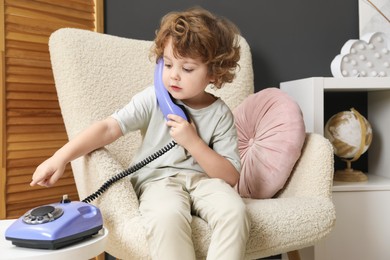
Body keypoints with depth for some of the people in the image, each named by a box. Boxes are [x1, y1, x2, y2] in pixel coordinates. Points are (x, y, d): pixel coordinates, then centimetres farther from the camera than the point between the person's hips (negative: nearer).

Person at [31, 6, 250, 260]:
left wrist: (193, 142, -18)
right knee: (167, 217, -36)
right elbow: (108, 127, -12)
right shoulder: (153, 99, -4)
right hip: (157, 180, -1)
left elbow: (231, 177, -6)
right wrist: (61, 157, -24)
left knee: (235, 211, -30)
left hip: (203, 179, 2)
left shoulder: (220, 114, -3)